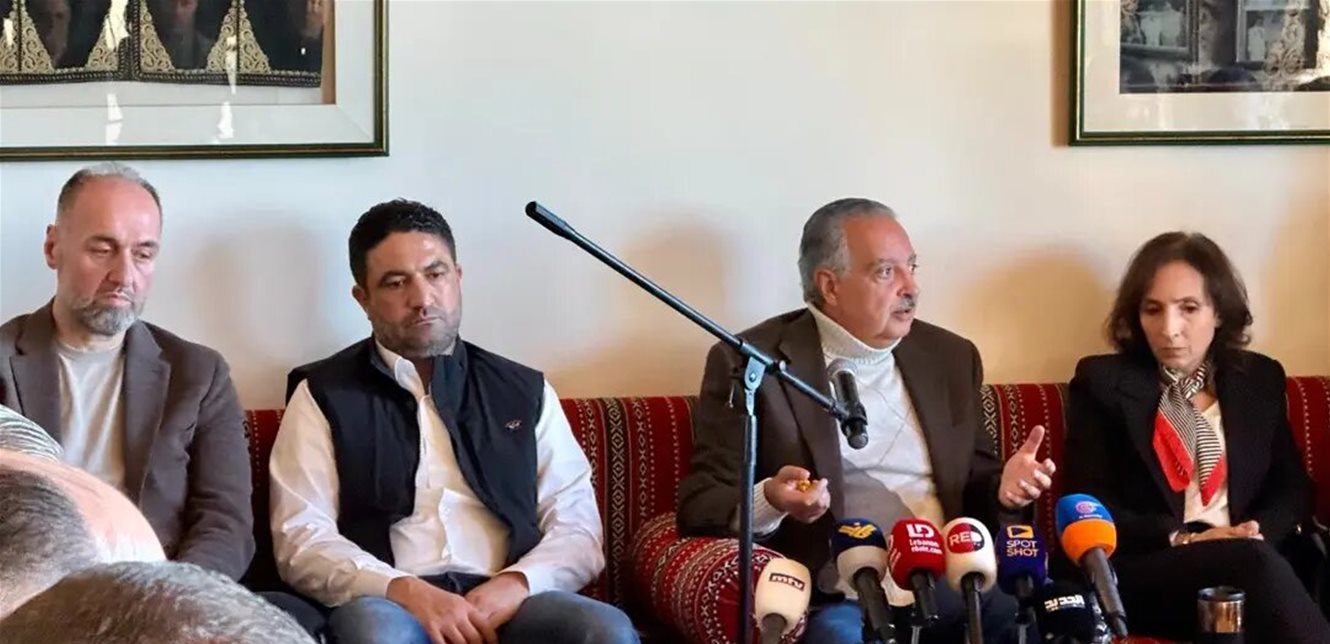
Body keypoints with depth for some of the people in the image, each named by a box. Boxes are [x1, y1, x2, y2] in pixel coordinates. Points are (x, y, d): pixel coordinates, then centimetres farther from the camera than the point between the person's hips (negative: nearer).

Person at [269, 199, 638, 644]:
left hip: (502, 602, 3)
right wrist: (403, 590, -17)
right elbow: (301, 539, 0)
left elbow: (579, 528, 12)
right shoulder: (323, 395, 11)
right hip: (390, 603, -2)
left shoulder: (524, 392, 18)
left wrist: (518, 582, -10)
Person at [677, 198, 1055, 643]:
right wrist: (769, 502, -23)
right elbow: (700, 505, -2)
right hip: (835, 600, -4)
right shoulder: (751, 363, 0)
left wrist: (1002, 489, -1)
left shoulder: (950, 357, 16)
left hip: (948, 587, 5)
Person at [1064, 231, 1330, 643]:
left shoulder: (1260, 379, 19)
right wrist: (1181, 539, -13)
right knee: (1254, 563, -37)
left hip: (1250, 560, 3)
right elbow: (1088, 504, 2)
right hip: (1140, 573, -3)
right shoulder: (1102, 382, 9)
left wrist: (1257, 531, -6)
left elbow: (1292, 488, 18)